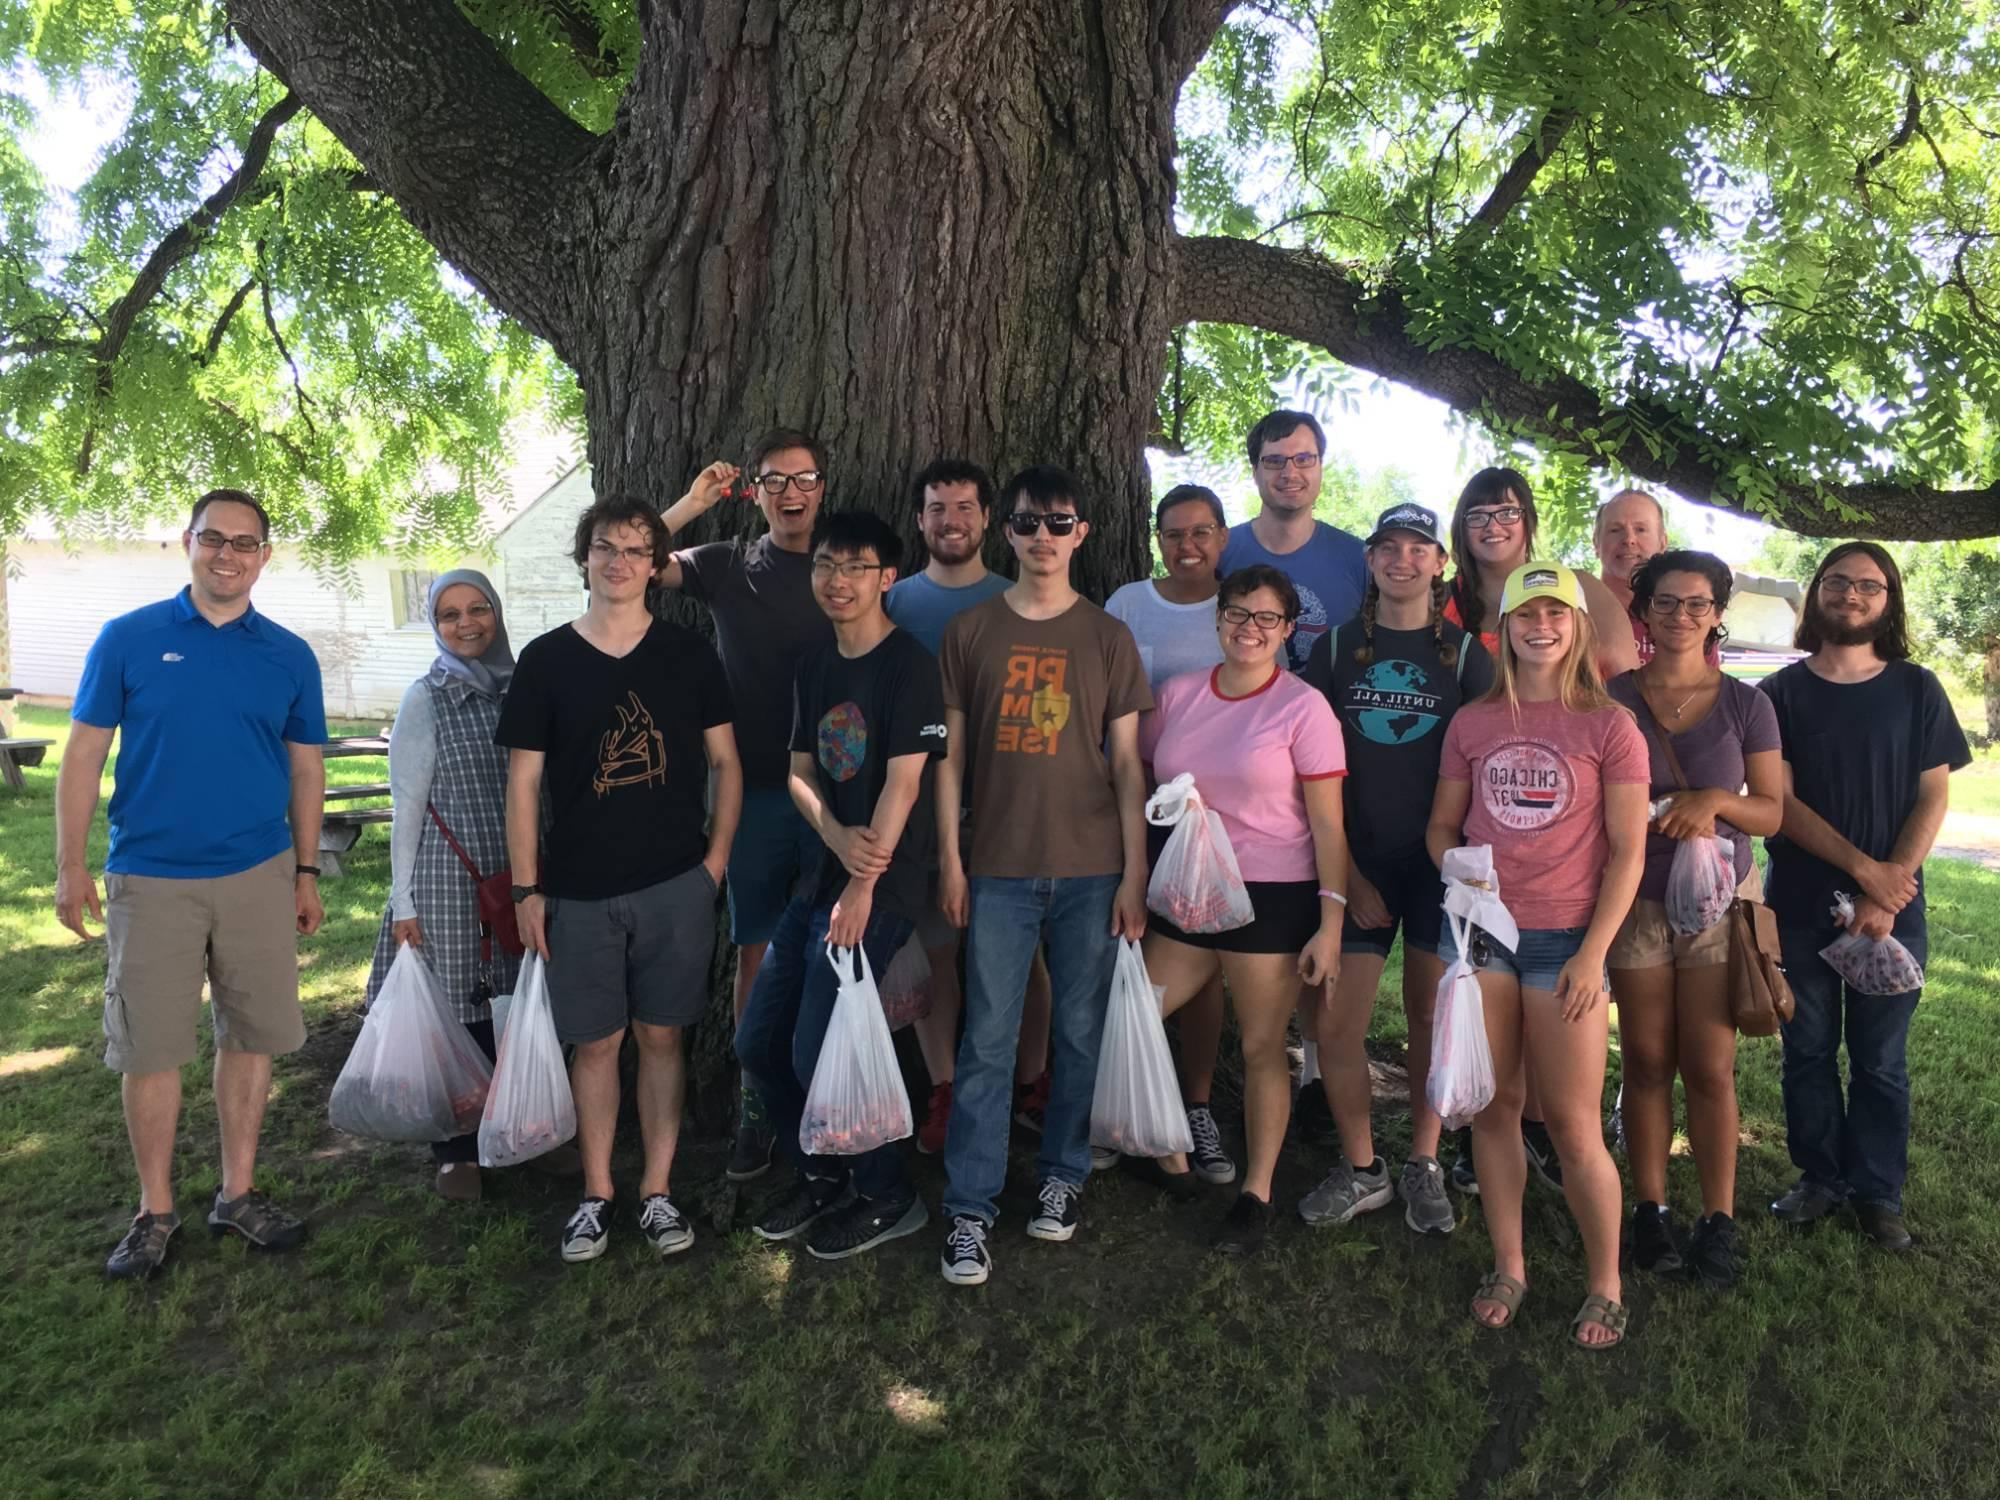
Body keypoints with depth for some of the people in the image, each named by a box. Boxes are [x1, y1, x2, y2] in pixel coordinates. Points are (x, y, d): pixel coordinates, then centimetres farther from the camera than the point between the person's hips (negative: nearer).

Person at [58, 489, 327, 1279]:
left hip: (260, 876, 2)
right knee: (150, 1050, 5)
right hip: (150, 879, -2)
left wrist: (306, 873, 8)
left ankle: (238, 1192, 23)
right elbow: (85, 754, 0)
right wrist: (71, 866, -5)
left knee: (251, 1039, 9)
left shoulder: (290, 656, 5)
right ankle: (156, 1210, 20)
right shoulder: (128, 638, 0)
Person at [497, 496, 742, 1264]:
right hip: (579, 892, 0)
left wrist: (715, 859, -1)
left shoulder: (689, 655, 2)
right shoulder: (545, 660, 1)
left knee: (661, 1037, 8)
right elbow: (523, 782, 1)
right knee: (596, 1043, 8)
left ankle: (657, 1189, 21)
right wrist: (526, 889, -3)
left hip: (675, 887, 0)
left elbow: (725, 763, 7)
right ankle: (596, 1194, 23)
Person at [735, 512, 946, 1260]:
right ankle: (819, 1176, 31)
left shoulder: (908, 664, -12)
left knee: (815, 1053, -7)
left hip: (880, 888, -8)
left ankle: (888, 1198, 14)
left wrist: (862, 889, -18)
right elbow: (801, 770, 10)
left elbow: (903, 783, -17)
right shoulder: (815, 666, 12)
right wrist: (837, 835, -11)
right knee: (758, 1042, 10)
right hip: (823, 877, 8)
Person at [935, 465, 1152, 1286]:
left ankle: (1061, 1176, 27)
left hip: (1091, 871, 1)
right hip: (999, 871, 0)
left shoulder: (1108, 637, 5)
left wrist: (1135, 874, -1)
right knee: (987, 1041, 0)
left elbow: (1126, 762, 4)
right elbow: (951, 750, 7)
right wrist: (950, 857, 1)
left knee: (1080, 1033, 9)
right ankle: (969, 1211, 8)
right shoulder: (969, 632, 5)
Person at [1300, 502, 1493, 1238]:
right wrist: (1346, 872, -4)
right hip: (1357, 863, 1)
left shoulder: (1465, 654, 4)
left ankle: (1423, 1166, 23)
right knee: (1336, 1022, -2)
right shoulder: (1337, 649, 5)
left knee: (1431, 1015, 7)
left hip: (1440, 861, 0)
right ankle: (1360, 1168, 16)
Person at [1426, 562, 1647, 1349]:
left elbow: (1627, 852, -2)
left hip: (1564, 938, -3)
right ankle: (1508, 1269, 25)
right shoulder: (1472, 722, 8)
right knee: (1493, 1108, 9)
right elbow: (1441, 825, 15)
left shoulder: (1609, 725, -1)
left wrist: (1593, 953, -8)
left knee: (1574, 1123, 0)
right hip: (1477, 931, 3)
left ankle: (1605, 1285, 19)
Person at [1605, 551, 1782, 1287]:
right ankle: (1650, 1210, 18)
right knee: (1647, 1062, 6)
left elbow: (1771, 812, 1)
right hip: (1637, 901, 0)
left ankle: (1719, 1220, 14)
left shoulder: (1745, 703, 1)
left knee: (1710, 1069, 2)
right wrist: (1663, 813, -11)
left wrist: (1716, 801, -18)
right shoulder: (1613, 699, 0)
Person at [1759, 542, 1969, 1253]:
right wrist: (1862, 866, -14)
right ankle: (1819, 1176, 24)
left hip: (1891, 909, 0)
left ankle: (1878, 1191, 21)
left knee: (1881, 1059, 7)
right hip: (1800, 905, 0)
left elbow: (1933, 799, -2)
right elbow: (1780, 800, -5)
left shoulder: (1916, 690, 3)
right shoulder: (1782, 692, 1)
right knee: (1808, 1052, 10)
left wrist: (1886, 894, -12)